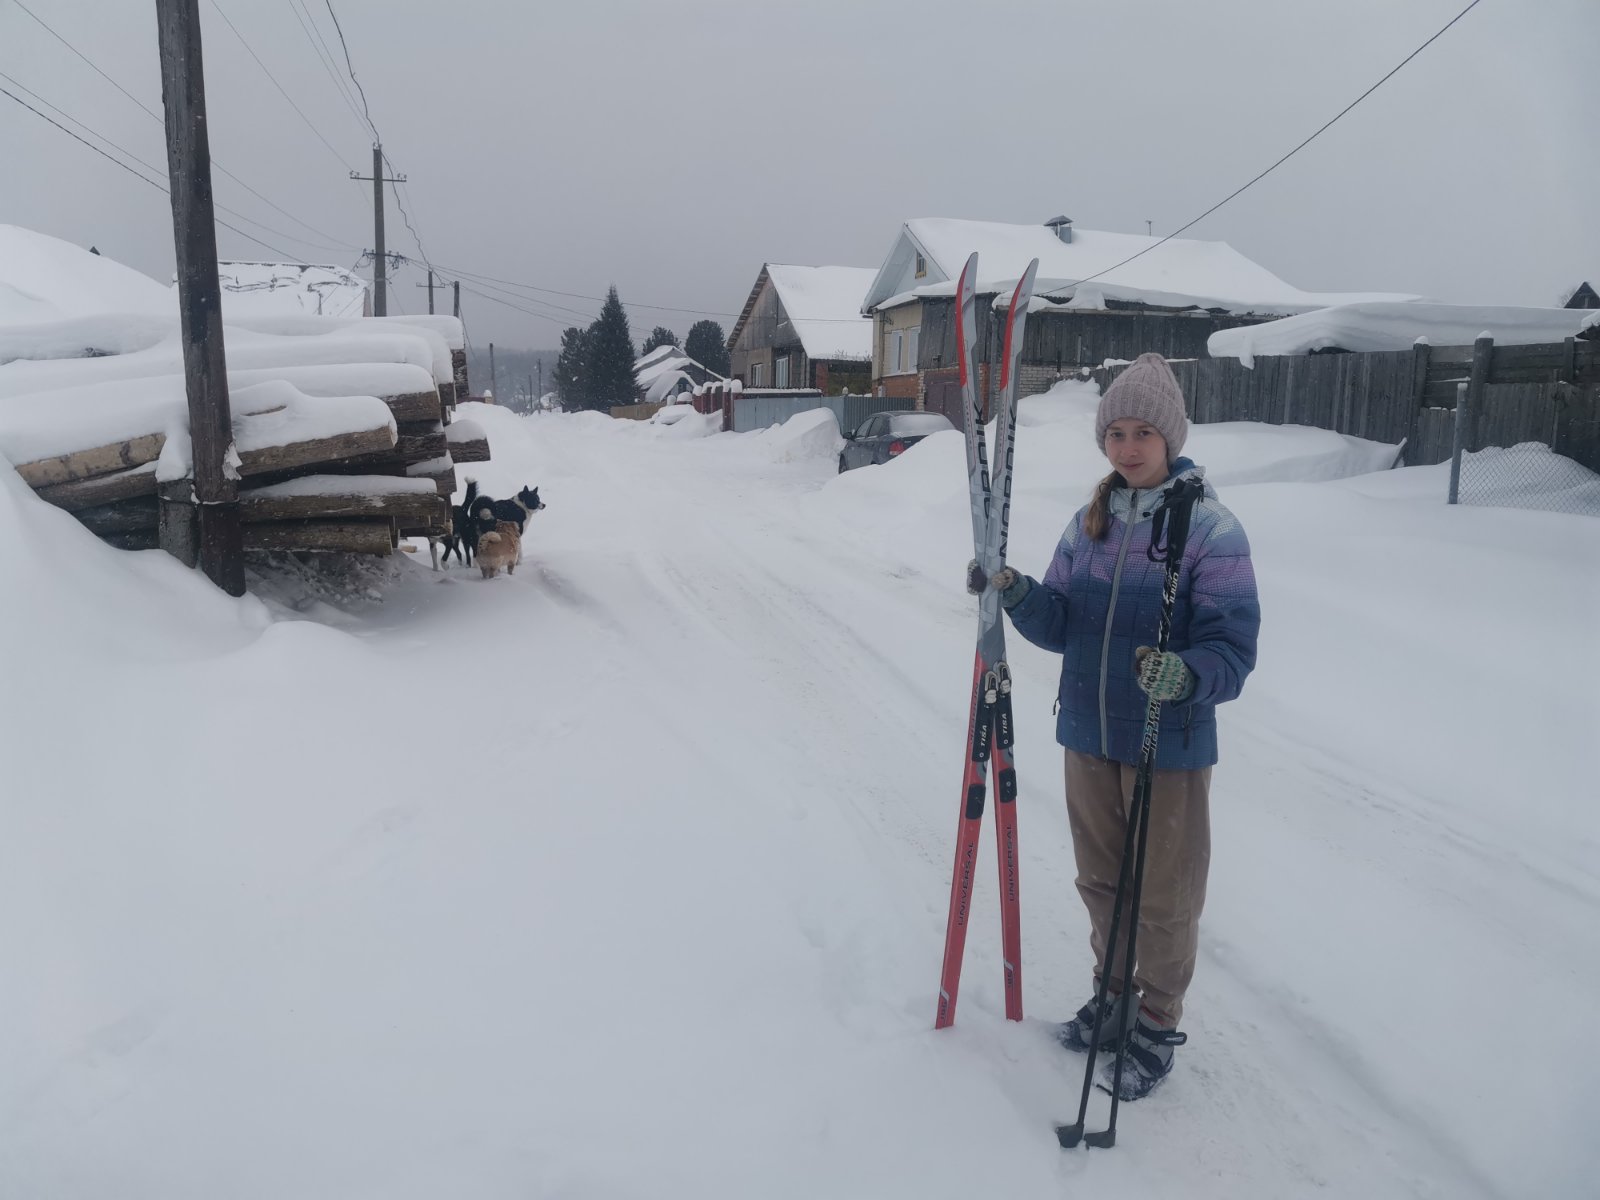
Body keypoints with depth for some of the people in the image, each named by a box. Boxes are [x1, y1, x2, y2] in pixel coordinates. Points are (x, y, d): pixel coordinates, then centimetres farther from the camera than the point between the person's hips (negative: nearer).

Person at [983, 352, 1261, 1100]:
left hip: (1170, 745, -5)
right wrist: (1019, 596, -15)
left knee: (1164, 895, 10)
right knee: (1100, 882, 20)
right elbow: (1061, 626, 5)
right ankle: (1113, 994, 43)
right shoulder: (1088, 524, 4)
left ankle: (1157, 1025, 31)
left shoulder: (1210, 529, -14)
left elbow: (1233, 646, -18)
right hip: (1088, 737, 5)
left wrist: (1187, 675, -38)